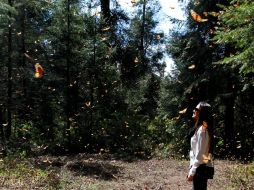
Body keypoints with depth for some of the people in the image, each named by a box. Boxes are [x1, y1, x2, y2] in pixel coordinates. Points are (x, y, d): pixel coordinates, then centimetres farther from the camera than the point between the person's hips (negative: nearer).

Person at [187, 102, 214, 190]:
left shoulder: (202, 130, -20)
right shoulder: (200, 128, 10)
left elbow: (199, 154, -21)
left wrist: (192, 172, -17)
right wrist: (192, 169, 19)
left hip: (200, 168, -9)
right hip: (200, 167, 9)